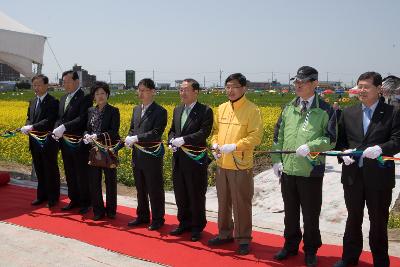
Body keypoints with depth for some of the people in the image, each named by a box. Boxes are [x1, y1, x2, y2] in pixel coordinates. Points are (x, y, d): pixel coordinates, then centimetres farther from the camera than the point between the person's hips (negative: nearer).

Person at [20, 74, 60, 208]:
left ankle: (53, 197, 16)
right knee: (39, 171, 16)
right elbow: (29, 118, 17)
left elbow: (49, 121, -22)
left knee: (51, 171, 5)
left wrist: (32, 127, -27)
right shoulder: (33, 101, 13)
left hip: (48, 143, -7)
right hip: (35, 142, 7)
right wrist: (27, 127, -6)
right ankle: (42, 195, 28)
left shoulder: (53, 102, -12)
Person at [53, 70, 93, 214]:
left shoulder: (85, 98, -12)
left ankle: (85, 202, 17)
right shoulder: (63, 98, 14)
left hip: (79, 144, -8)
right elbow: (59, 118, 13)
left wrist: (63, 127, -26)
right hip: (65, 143, 8)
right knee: (70, 174, 16)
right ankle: (74, 200, 29)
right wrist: (56, 129, -7)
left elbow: (82, 119, -22)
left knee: (82, 175, 3)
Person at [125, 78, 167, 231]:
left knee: (155, 190, 4)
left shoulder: (160, 111, -11)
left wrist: (136, 138, -24)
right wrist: (129, 138, -5)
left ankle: (158, 219, 17)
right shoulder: (136, 110, 13)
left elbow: (156, 133, -19)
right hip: (137, 155, 7)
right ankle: (142, 216, 31)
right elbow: (132, 129, 17)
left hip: (152, 156, -7)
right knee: (140, 189, 17)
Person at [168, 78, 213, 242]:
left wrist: (183, 140, -25)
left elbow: (204, 133, -19)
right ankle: (184, 223, 32)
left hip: (196, 160, -6)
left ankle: (197, 228, 20)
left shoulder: (205, 111, -9)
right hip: (178, 159, 7)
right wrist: (171, 141, -4)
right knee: (180, 194, 15)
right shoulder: (177, 110, 13)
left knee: (196, 196, 5)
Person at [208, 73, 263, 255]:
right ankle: (224, 234, 33)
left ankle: (243, 239, 18)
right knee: (223, 202, 17)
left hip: (241, 165, -6)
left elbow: (255, 137, -14)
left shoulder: (252, 110, -9)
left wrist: (234, 146, -21)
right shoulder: (221, 108, 10)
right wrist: (214, 144, -2)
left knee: (241, 204, 3)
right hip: (221, 164, 6)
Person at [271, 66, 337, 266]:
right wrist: (276, 160, 2)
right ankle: (291, 245, 36)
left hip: (311, 172, -4)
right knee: (290, 212, 18)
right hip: (287, 170, 4)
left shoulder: (325, 110, -5)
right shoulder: (288, 108, 7)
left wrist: (310, 146, -22)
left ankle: (310, 251, 28)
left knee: (310, 215, 9)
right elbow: (278, 136, 10)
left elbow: (330, 140, -7)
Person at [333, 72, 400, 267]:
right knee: (353, 218, 17)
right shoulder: (348, 113, 7)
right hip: (353, 175, 3)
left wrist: (380, 149, -27)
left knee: (379, 222, 10)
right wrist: (344, 153, -10)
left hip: (379, 177, -3)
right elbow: (340, 140, 9)